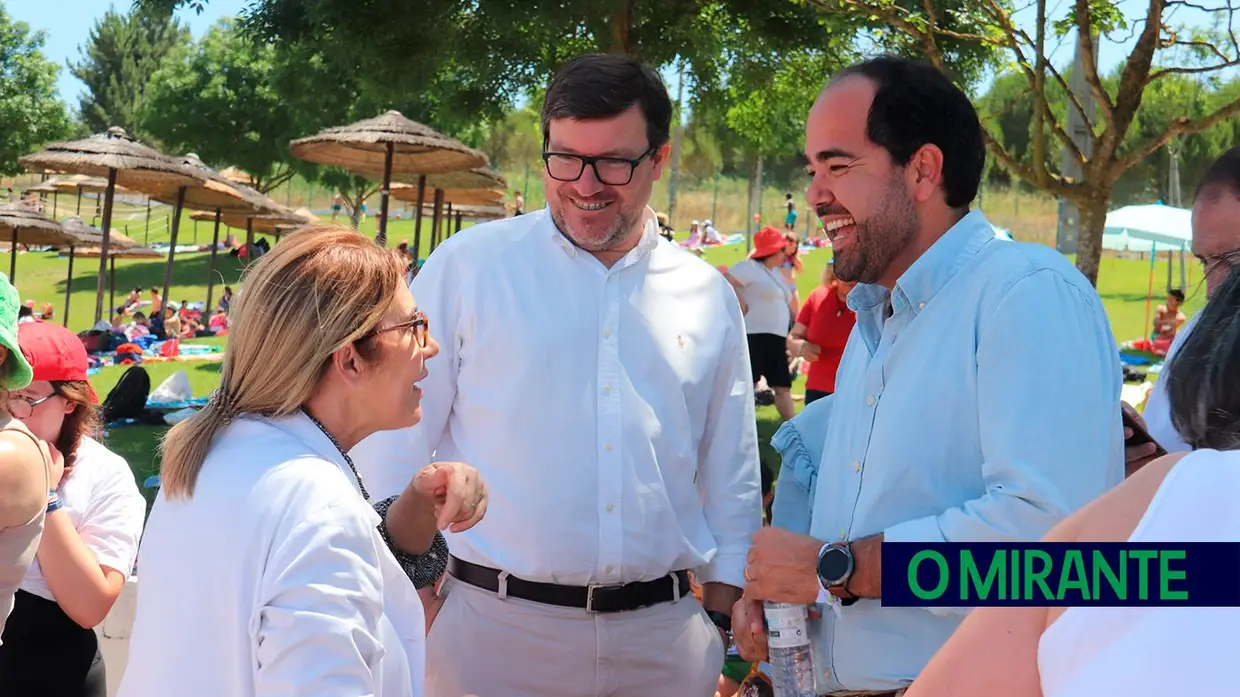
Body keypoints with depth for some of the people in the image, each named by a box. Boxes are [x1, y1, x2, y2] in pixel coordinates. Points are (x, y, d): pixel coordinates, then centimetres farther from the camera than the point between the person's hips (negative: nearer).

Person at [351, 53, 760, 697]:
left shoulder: (707, 297, 7)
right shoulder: (467, 266, -2)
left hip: (662, 641, 3)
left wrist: (723, 614, 8)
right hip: (491, 628, -2)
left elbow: (731, 479, 13)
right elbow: (395, 444, -1)